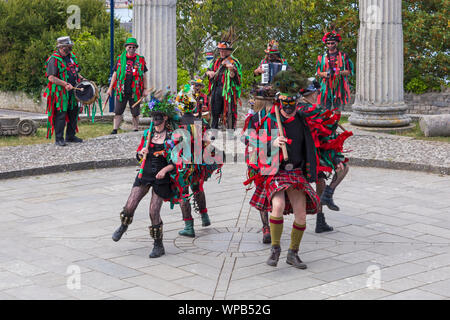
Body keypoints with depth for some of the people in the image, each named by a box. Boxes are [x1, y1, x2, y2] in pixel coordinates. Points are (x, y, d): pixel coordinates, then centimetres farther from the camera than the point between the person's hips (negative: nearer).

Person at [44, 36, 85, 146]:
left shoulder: (72, 56, 13)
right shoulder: (54, 59, -11)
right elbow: (51, 77, -18)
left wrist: (81, 78, 8)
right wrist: (65, 84, -25)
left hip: (72, 92, 8)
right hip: (60, 93, -8)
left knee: (73, 113, 12)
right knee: (60, 115, -6)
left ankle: (70, 136, 25)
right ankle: (59, 139, 1)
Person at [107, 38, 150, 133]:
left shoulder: (140, 60, 7)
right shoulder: (120, 59, 7)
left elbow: (144, 76, 10)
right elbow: (115, 74, 9)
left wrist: (145, 89, 4)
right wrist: (110, 88, 5)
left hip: (135, 92, 0)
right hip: (121, 91, 0)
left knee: (135, 113, 5)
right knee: (118, 112, 0)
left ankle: (136, 131, 16)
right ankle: (114, 130, 3)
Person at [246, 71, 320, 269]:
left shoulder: (301, 122, 8)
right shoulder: (268, 122, -3)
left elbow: (308, 148, 20)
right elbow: (255, 147, -4)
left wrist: (309, 175, 18)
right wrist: (272, 144, -22)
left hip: (296, 173, 4)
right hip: (275, 173, -4)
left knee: (301, 215, -3)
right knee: (278, 205, -28)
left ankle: (293, 254, 14)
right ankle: (275, 248, -10)